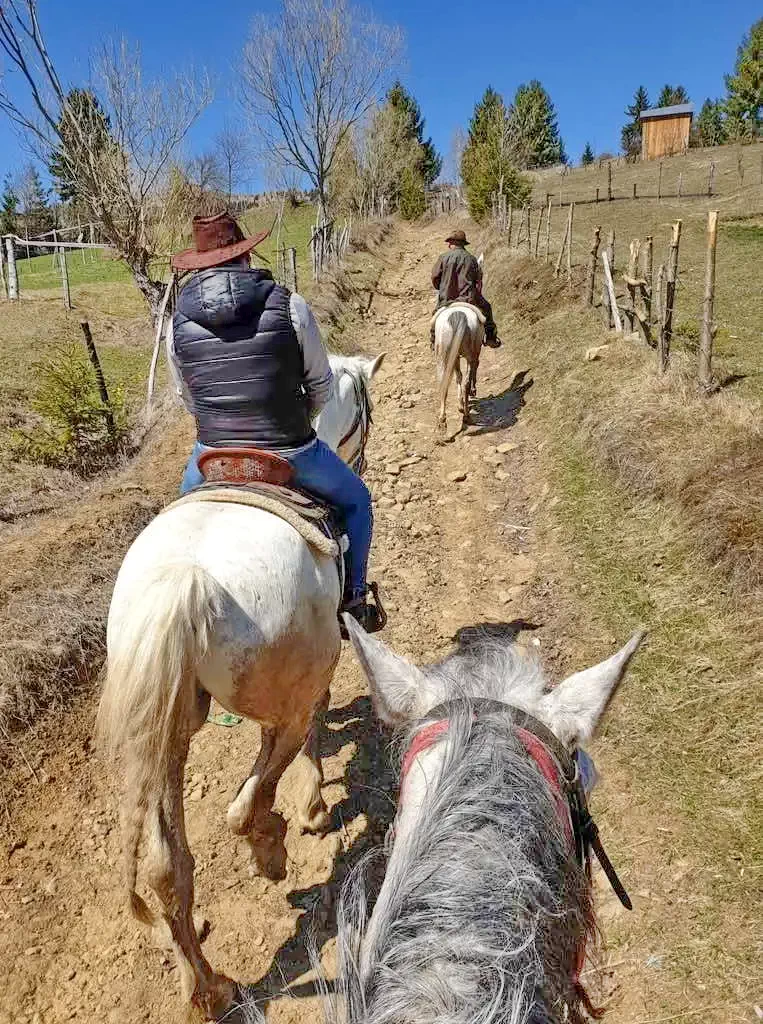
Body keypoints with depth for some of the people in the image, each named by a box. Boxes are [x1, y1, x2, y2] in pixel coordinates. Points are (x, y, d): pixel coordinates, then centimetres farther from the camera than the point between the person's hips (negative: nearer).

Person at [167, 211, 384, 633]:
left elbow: (187, 399, 9)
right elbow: (321, 385, -2)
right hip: (293, 455, -3)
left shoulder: (179, 322, -2)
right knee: (355, 499, 26)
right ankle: (352, 600, 26)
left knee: (189, 493, 39)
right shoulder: (289, 306, -10)